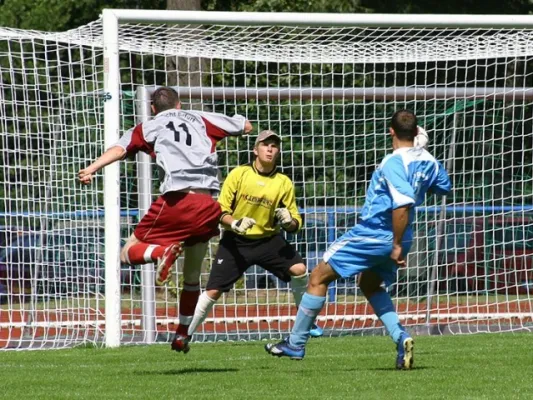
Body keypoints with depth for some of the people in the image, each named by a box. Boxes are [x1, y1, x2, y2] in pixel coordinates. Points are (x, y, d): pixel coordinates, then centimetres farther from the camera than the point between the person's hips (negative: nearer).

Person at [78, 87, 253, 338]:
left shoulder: (149, 127, 12)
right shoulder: (201, 120, 20)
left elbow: (121, 148, -5)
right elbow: (246, 127, 26)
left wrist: (92, 169, -16)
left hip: (176, 198, -4)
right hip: (207, 204, 4)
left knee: (128, 253, 4)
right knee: (192, 277, 19)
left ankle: (162, 252, -27)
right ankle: (183, 334, 21)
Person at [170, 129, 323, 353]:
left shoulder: (284, 183, -3)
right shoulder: (239, 174, -7)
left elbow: (295, 224, -1)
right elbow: (220, 211, -7)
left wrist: (289, 221, -25)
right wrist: (234, 223, -27)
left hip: (268, 240, 1)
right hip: (236, 241, -1)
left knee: (298, 269, -23)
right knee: (213, 291, -7)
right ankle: (184, 335, 10)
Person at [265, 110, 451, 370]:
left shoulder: (394, 163, -22)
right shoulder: (427, 160, 2)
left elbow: (402, 204, -33)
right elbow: (444, 187, 22)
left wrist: (397, 245, -27)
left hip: (373, 234, -8)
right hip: (392, 240, 8)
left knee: (319, 278, 4)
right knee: (370, 286, 30)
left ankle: (296, 344, 7)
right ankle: (401, 338, 9)